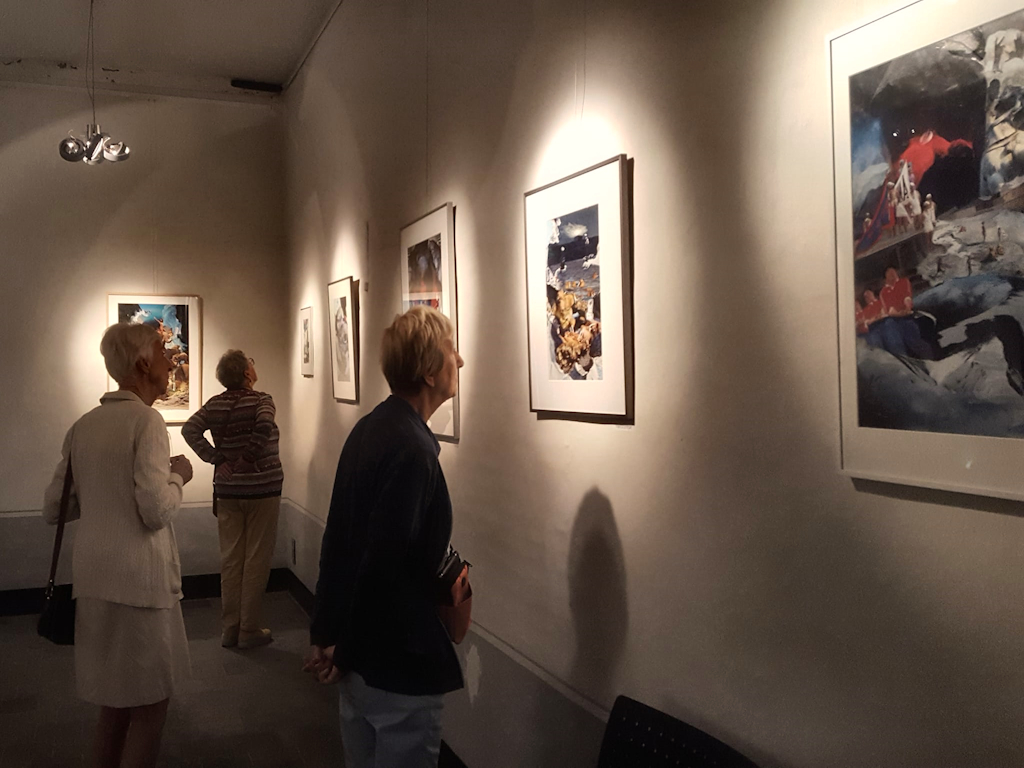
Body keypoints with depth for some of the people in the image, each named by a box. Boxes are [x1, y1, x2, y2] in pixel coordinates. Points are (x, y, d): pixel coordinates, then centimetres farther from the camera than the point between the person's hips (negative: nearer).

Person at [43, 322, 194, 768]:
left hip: (93, 580, 8)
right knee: (150, 705, 6)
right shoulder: (145, 421, -13)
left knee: (115, 701, 21)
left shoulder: (83, 426, 8)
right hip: (139, 580, -7)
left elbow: (53, 509, 11)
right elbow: (157, 511, -20)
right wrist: (178, 476, -1)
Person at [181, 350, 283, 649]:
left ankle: (229, 630, 18)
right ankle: (249, 631, 10)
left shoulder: (215, 404, 4)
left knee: (230, 560, 12)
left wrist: (216, 458, -5)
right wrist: (249, 458, -18)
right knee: (256, 560, 4)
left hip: (227, 491, 5)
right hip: (262, 489, -5)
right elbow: (264, 424, -29)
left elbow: (189, 429, -6)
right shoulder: (261, 400, -10)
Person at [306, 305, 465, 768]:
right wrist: (345, 649, -11)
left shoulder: (370, 429, 3)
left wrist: (325, 634, 11)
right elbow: (384, 561, -25)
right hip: (399, 660, -9)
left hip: (361, 648, 9)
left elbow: (337, 539, 7)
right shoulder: (413, 449, -24)